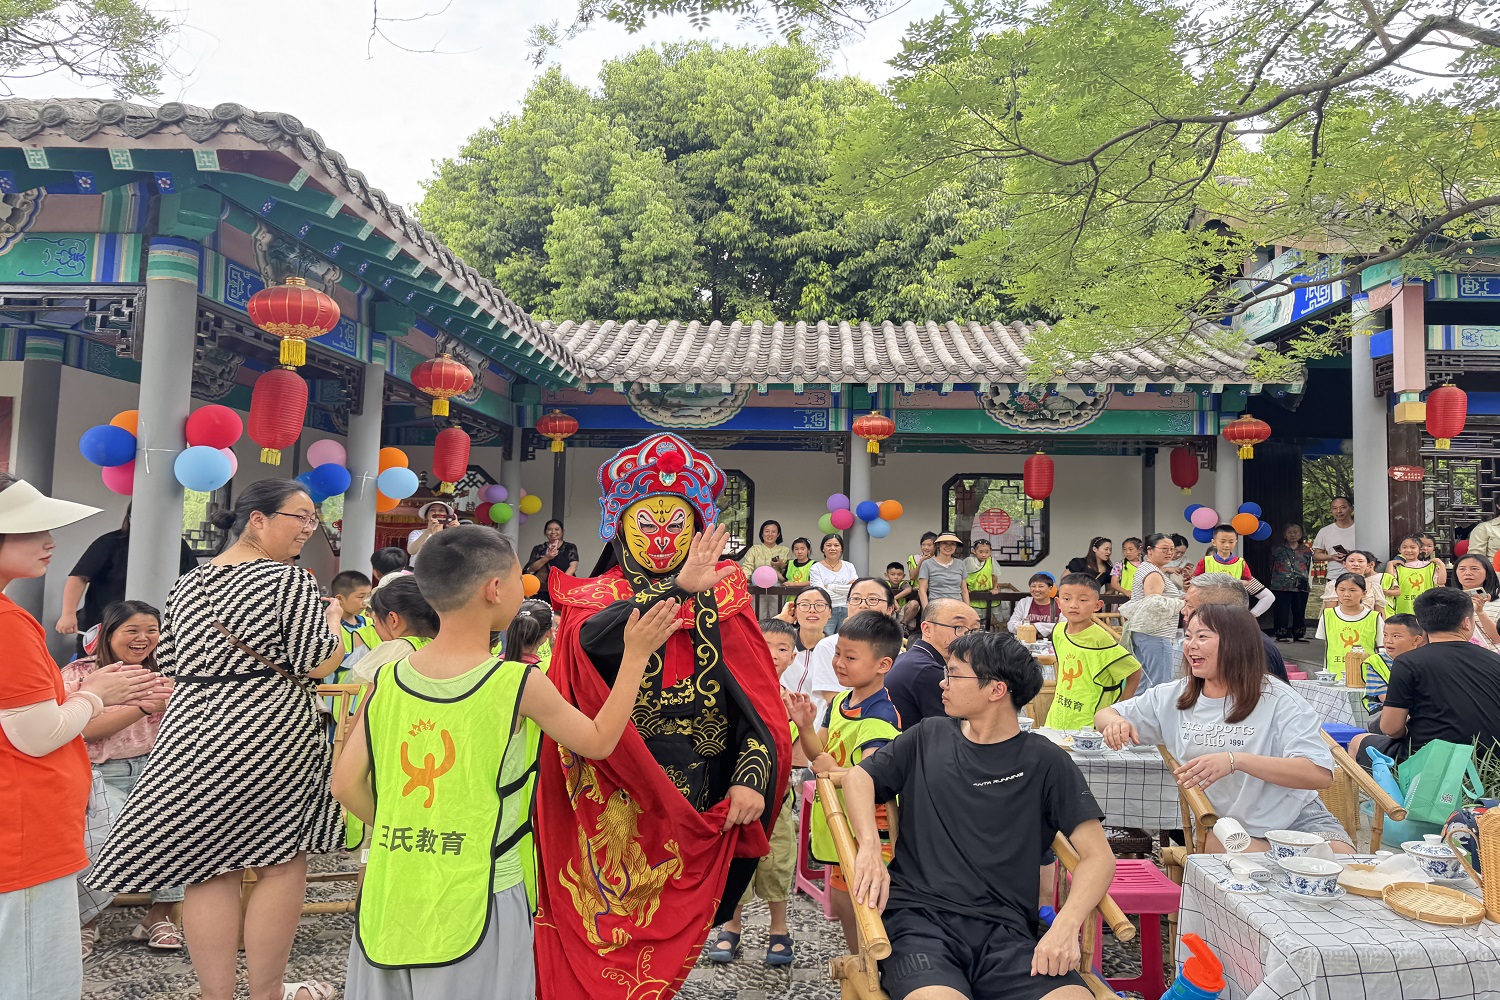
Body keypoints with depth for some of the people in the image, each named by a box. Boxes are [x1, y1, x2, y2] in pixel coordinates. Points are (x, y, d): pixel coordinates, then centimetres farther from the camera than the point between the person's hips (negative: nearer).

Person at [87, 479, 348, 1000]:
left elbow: (168, 662, 16)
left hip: (196, 731, 6)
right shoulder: (290, 580, -10)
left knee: (210, 868, 10)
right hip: (269, 731, -6)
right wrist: (333, 616, 4)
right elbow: (318, 663, -13)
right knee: (281, 860, 8)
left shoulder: (189, 583, 11)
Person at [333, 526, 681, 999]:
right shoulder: (520, 684, -14)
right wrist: (636, 654, 6)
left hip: (392, 893, 4)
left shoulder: (388, 680, -3)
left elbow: (346, 785, 2)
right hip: (475, 900, -3)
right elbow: (599, 742, 0)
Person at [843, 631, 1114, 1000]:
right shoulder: (929, 737, 15)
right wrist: (870, 846, -7)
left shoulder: (1044, 761, 7)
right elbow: (858, 776, 13)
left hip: (1004, 928, 1)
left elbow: (1098, 855, 3)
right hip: (919, 916, 0)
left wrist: (1066, 924, -16)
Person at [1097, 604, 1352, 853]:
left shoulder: (1278, 701, -14)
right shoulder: (1173, 697, 0)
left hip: (1297, 820, -2)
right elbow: (1104, 715, 8)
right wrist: (1115, 723, -19)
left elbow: (1321, 774, -26)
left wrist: (1236, 760, -40)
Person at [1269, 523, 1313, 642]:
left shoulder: (1306, 551, 12)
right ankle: (1282, 635, 1)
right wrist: (1274, 581, 10)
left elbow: (1309, 568, 15)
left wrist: (1309, 583, 10)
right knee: (1281, 611, -4)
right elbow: (1272, 567, 14)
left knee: (1299, 611, 6)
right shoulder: (1277, 550, 8)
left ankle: (1299, 635, 14)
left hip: (1301, 586, 2)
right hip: (1281, 586, -2)